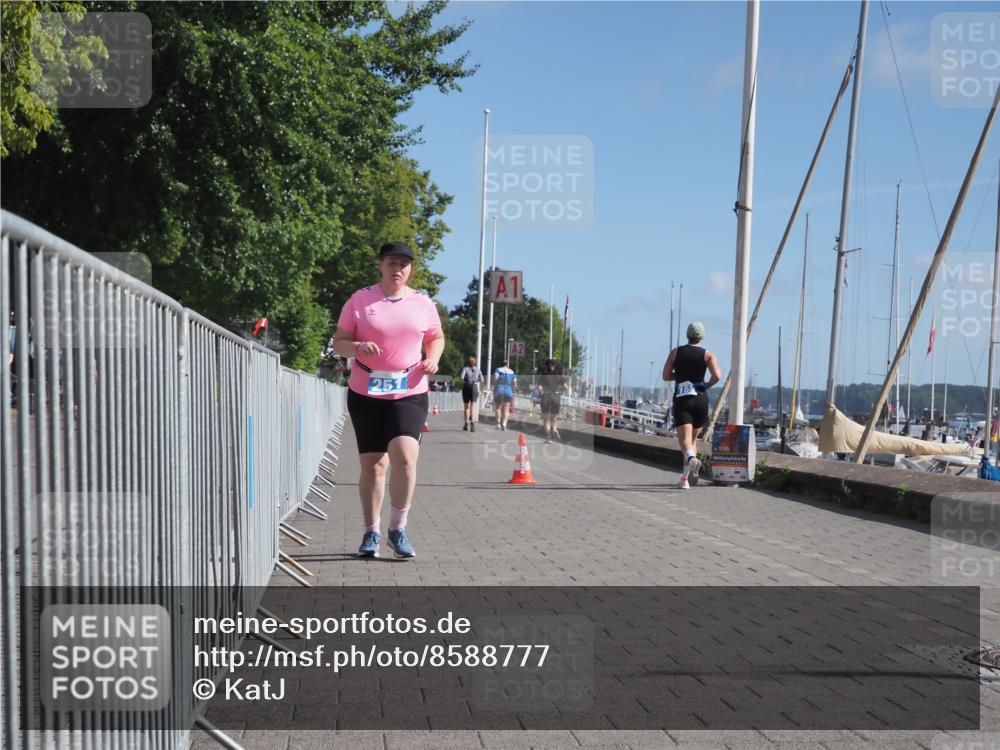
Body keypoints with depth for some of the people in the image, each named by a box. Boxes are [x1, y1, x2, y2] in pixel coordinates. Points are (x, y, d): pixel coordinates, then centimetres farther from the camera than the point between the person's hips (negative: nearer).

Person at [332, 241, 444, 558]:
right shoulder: (360, 300, 1)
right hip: (365, 393, 0)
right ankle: (371, 532, 23)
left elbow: (436, 337, 21)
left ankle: (398, 528, -1)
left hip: (409, 393, 0)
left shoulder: (423, 303, 6)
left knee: (405, 457, -19)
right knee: (372, 464, 6)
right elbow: (339, 342, 3)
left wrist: (433, 359, 0)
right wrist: (358, 347, -19)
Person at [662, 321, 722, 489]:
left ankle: (692, 459, -44)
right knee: (693, 438, 16)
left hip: (681, 399, -1)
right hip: (700, 398, 1)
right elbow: (717, 376, -11)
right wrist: (707, 385, 8)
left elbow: (666, 376, 6)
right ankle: (686, 477, 13)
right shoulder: (707, 354, 4)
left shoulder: (676, 352, 8)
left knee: (684, 438, -12)